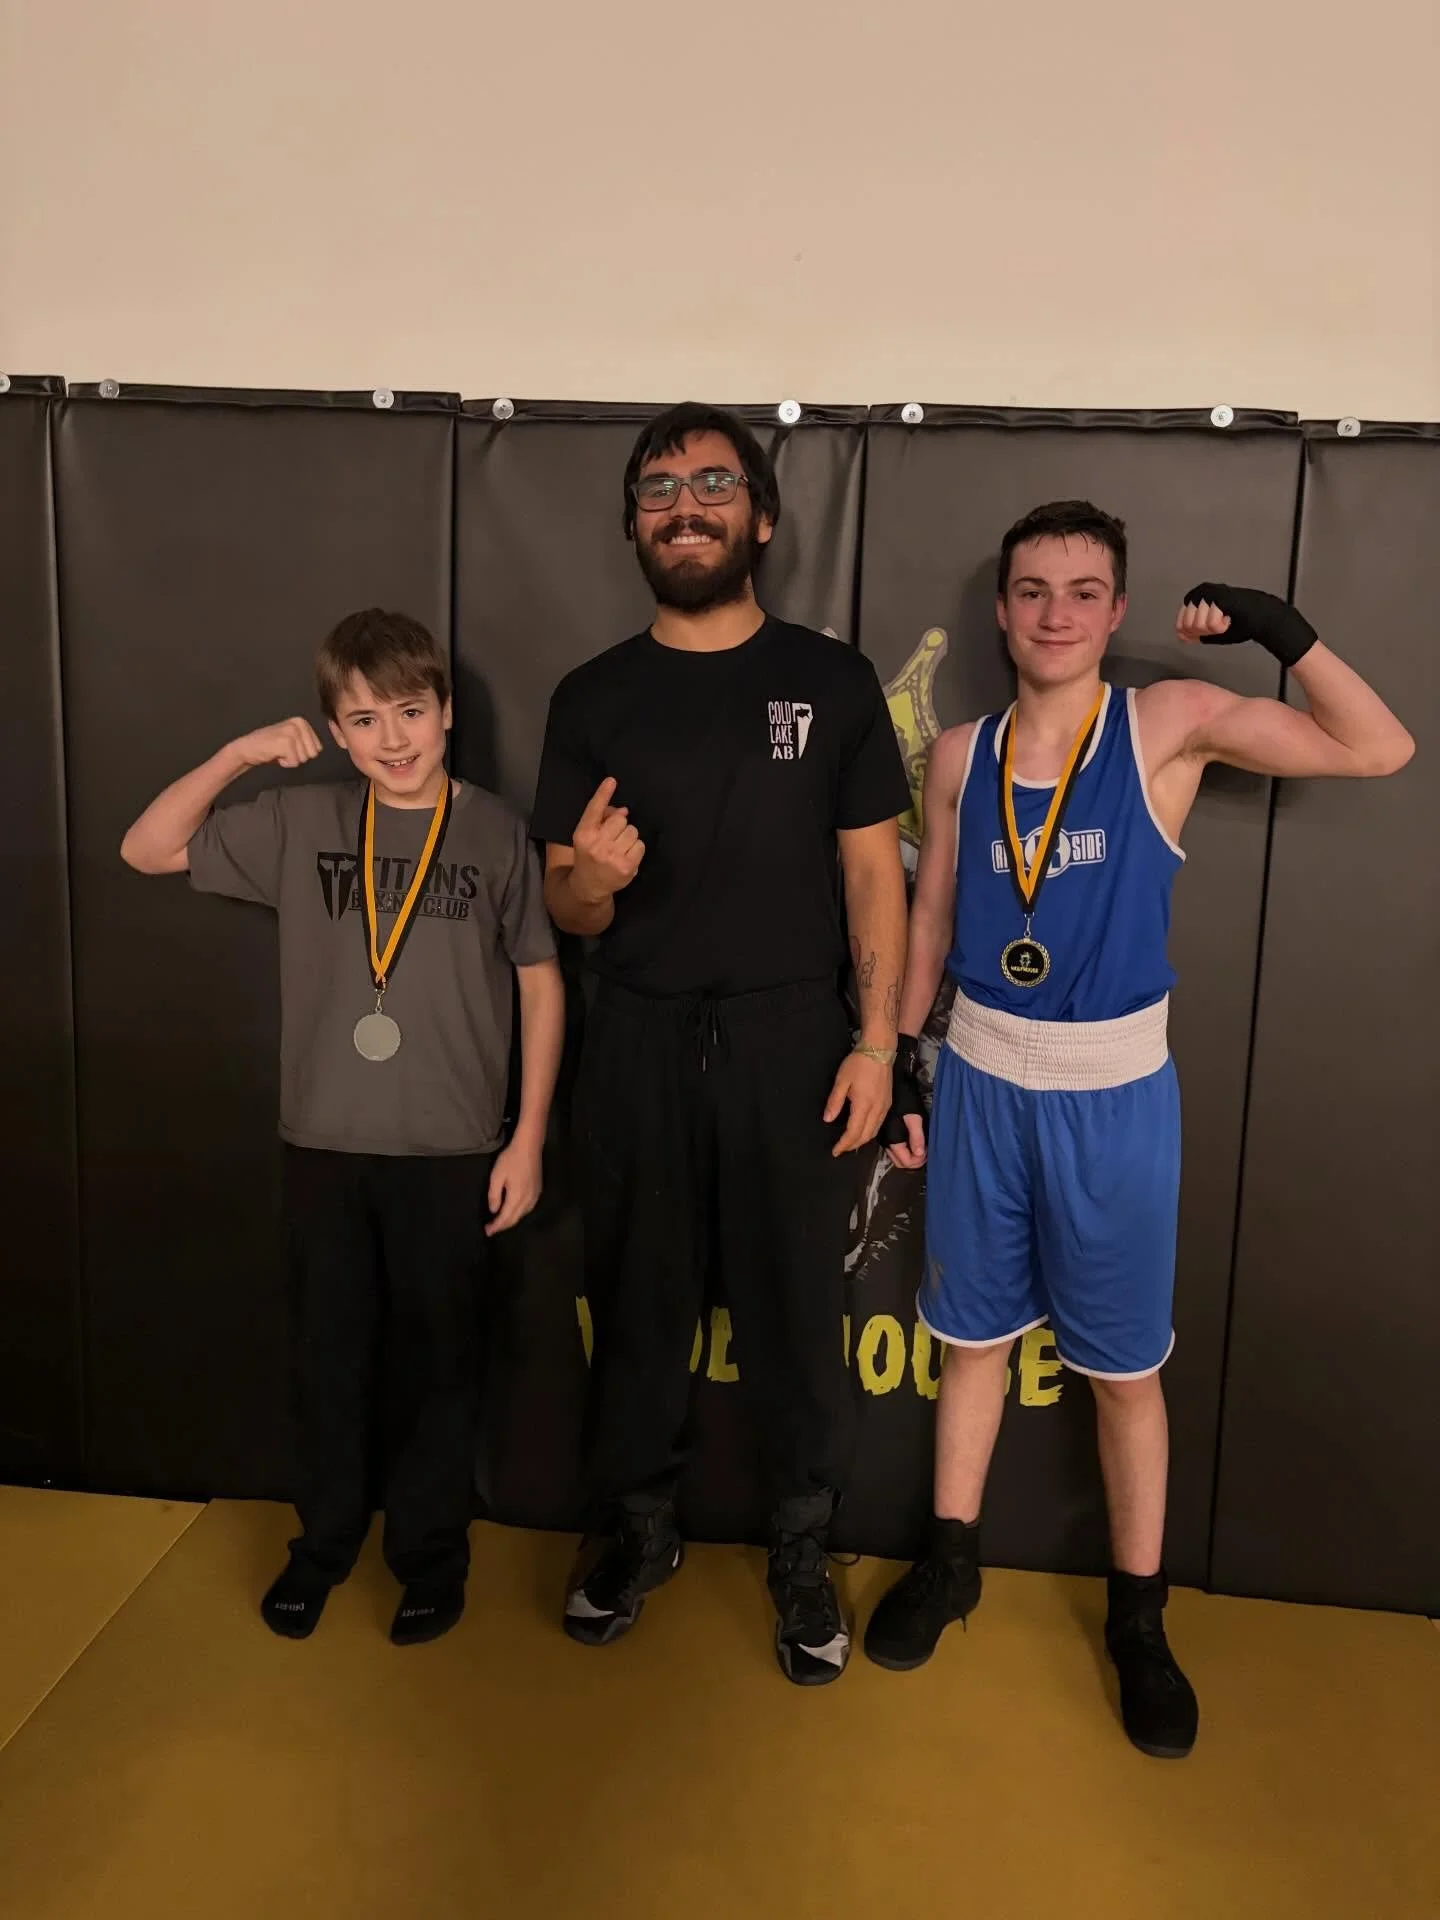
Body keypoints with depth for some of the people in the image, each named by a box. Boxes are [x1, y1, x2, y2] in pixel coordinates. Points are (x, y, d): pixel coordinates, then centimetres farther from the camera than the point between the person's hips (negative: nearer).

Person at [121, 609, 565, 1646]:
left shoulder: (495, 830, -5)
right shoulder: (298, 822, 1)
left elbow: (541, 981, -1)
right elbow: (147, 849, 3)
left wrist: (528, 1138, -3)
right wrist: (240, 754, -9)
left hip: (451, 1151, -2)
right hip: (324, 1145, 2)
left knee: (437, 1360, 11)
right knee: (331, 1355, 15)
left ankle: (431, 1550, 31)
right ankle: (325, 1537, 36)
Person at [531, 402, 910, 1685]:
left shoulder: (832, 681, 1)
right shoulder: (594, 697, 4)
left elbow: (874, 875, 1)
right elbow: (570, 914, 6)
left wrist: (877, 1043, -6)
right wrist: (588, 880, -18)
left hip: (788, 1040, -1)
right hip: (638, 1045, 2)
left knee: (797, 1310, 7)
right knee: (637, 1301, 12)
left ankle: (803, 1553, 27)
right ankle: (636, 1528, 34)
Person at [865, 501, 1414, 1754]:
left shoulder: (1171, 724, -7)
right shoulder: (961, 754, 1)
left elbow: (1380, 750, -9)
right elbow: (931, 915, 8)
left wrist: (1280, 629, -17)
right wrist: (901, 1060, 7)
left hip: (1114, 1095, -2)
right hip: (982, 1083, 3)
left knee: (1126, 1367, 10)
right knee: (974, 1336, 16)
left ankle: (1139, 1618, 29)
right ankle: (950, 1560, 36)